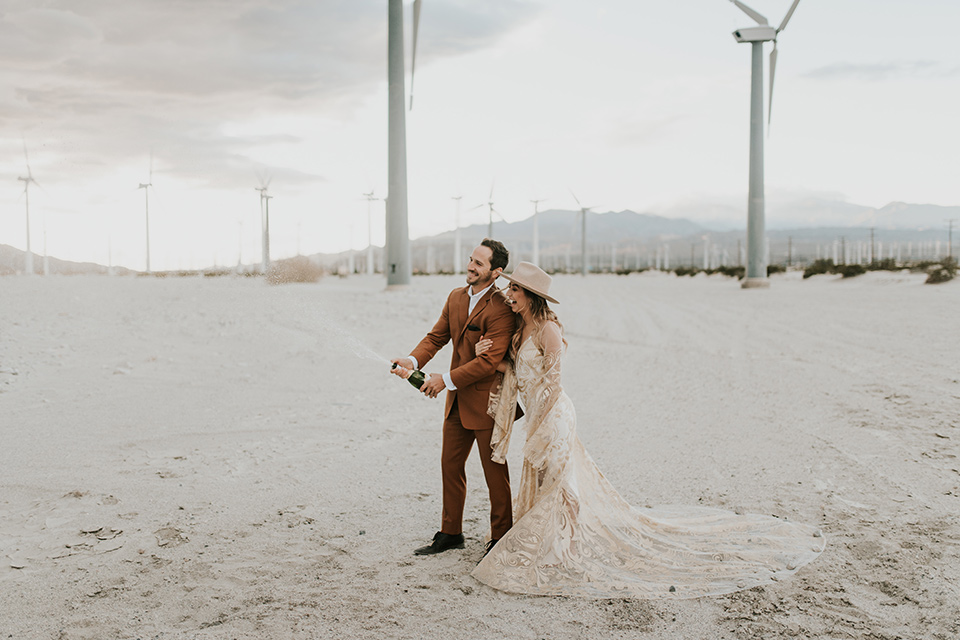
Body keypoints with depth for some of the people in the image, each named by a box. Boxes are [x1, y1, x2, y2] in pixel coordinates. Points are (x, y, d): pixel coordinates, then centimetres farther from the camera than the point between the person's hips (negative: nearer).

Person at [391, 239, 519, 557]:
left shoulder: (501, 309, -19)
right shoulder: (456, 297, 7)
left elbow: (489, 361, -23)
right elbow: (436, 336, 6)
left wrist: (446, 379, -21)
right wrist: (413, 360, -13)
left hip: (487, 402, -8)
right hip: (457, 400, 8)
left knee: (495, 473, 5)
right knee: (450, 465, 15)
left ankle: (501, 539, 20)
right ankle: (450, 533, 31)